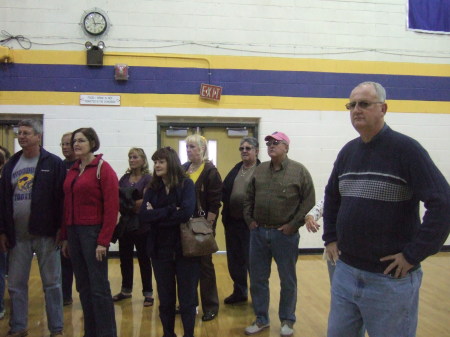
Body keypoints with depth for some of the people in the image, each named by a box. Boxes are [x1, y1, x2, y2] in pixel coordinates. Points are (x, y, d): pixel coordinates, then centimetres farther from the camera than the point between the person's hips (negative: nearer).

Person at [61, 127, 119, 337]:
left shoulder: (103, 169, -8)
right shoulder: (72, 170, 13)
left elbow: (111, 208, -13)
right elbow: (67, 205, 14)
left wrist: (103, 241, -16)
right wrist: (65, 237, 10)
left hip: (93, 231, -7)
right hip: (73, 232, 7)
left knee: (99, 287, -1)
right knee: (83, 286, 13)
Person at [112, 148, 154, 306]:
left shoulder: (148, 178, -6)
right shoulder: (125, 178, 11)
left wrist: (128, 206, -11)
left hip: (140, 224, -5)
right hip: (125, 223, 5)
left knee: (144, 259, 4)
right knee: (125, 258, 13)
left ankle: (148, 293, 15)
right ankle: (126, 290, 30)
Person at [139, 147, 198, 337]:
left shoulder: (186, 184, -5)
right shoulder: (153, 188, 6)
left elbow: (186, 213, -20)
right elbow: (143, 216, -8)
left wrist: (156, 215, -11)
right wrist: (170, 210, -17)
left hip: (184, 248, -3)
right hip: (160, 249, 4)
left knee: (186, 298, 7)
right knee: (165, 298, 14)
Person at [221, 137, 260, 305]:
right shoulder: (236, 169, 13)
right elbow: (224, 191, 9)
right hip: (232, 221, 6)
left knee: (251, 259, 3)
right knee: (234, 259, 15)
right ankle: (239, 291, 32)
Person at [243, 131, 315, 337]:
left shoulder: (299, 171, -6)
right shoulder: (259, 171, 7)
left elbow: (308, 201, -9)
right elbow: (249, 198, 14)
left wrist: (293, 225, -12)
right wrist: (249, 220, 5)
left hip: (285, 234, -4)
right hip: (258, 233, 4)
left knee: (287, 280, 10)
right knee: (257, 278, 12)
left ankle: (287, 320, 28)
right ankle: (261, 319, 28)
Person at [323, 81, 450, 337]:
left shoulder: (405, 148, -12)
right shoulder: (348, 151, 7)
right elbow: (331, 196, 21)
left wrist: (414, 254, -18)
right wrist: (330, 238, 13)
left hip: (392, 279, -6)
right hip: (345, 272, 6)